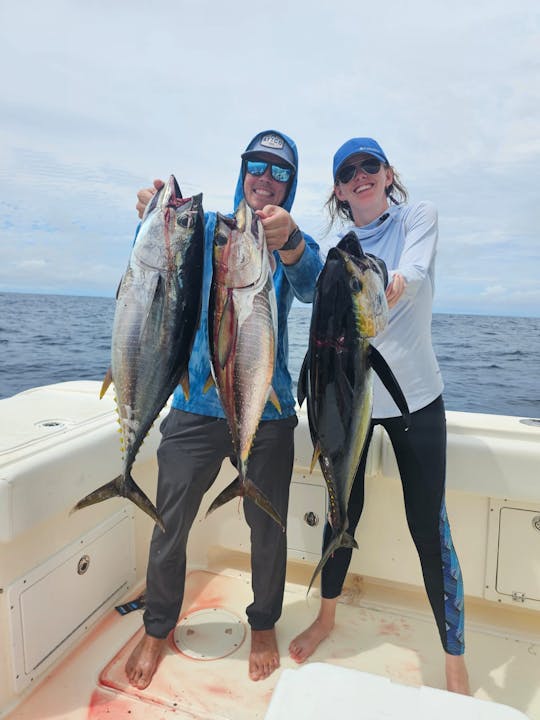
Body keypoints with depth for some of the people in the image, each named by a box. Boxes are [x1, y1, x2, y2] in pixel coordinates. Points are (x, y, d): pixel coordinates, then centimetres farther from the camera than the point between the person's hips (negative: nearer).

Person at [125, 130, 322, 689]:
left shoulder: (296, 242, 3)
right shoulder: (208, 227, 6)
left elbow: (309, 288, -19)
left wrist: (289, 243, -41)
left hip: (267, 413, 0)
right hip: (196, 406, 1)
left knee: (267, 527, 12)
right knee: (170, 525, 9)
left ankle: (263, 625, 40)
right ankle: (157, 627, 37)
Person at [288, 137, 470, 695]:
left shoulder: (417, 217, 1)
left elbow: (411, 275, -19)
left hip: (413, 395, -2)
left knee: (429, 524, 1)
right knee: (343, 511, 13)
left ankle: (455, 660, 20)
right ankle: (326, 617, 35)